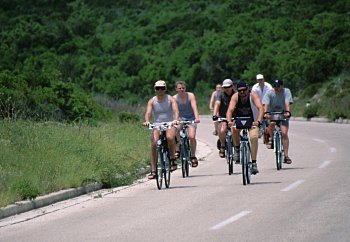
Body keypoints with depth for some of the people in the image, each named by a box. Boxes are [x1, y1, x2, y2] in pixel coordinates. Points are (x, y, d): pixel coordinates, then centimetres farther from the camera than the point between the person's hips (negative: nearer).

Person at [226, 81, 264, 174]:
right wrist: (229, 121, -51)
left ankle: (254, 163, -16)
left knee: (254, 137, -23)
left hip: (252, 121, -2)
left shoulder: (253, 96, -24)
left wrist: (258, 121, -53)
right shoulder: (235, 97, -20)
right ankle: (237, 148, 0)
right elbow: (230, 110, -31)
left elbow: (260, 108, -36)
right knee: (234, 130, -28)